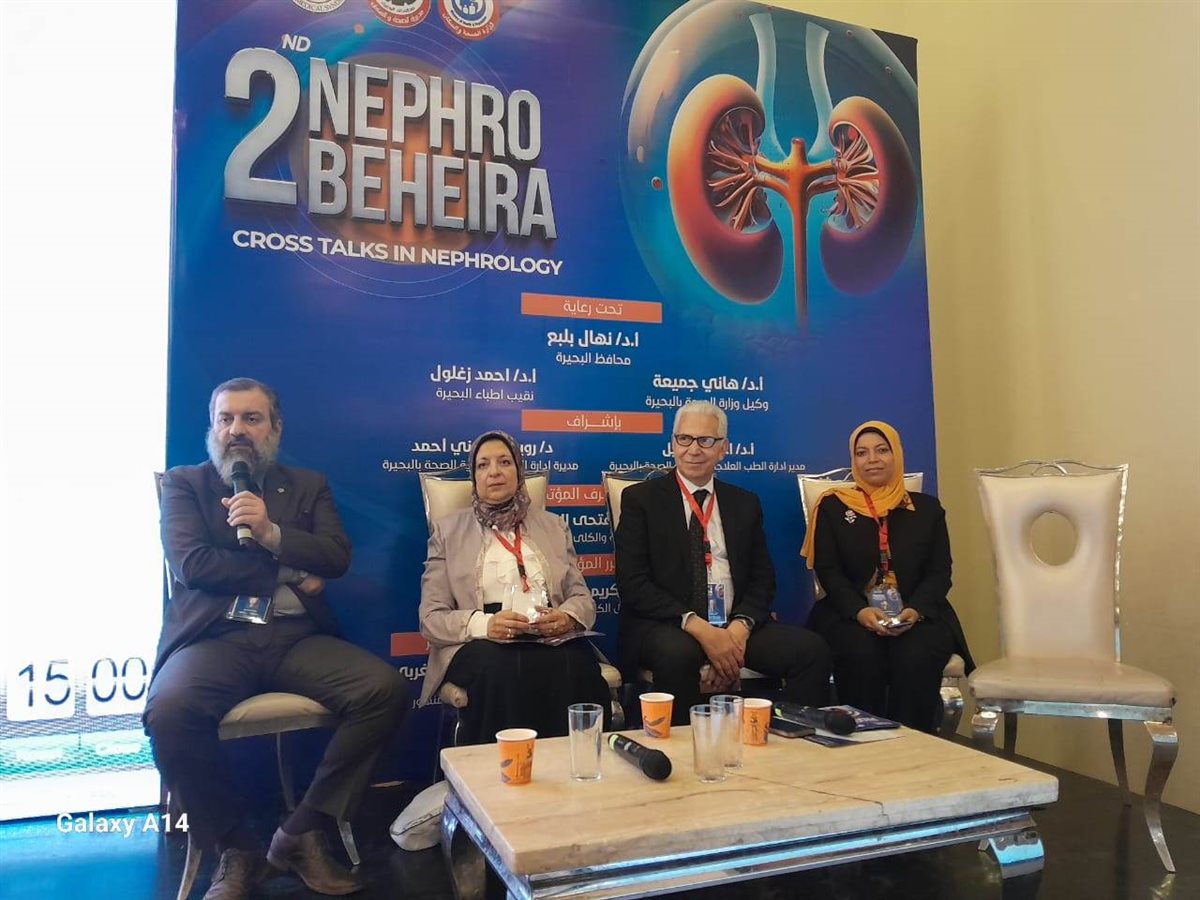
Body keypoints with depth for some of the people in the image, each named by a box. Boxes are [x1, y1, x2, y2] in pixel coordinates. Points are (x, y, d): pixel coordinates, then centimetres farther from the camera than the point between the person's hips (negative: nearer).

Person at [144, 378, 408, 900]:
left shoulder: (308, 486, 18)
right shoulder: (184, 483, 14)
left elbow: (337, 558, 3)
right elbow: (192, 564, -2)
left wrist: (272, 534, -13)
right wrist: (290, 576, -2)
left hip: (296, 636, 2)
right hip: (216, 636, -1)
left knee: (387, 689, -23)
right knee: (169, 711, -34)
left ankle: (302, 833, -4)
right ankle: (235, 847, -7)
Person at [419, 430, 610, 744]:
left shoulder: (553, 526, 19)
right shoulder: (448, 530, 12)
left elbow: (582, 596, 13)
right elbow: (432, 617, 3)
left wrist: (567, 618, -13)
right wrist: (483, 624, -18)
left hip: (551, 639, 2)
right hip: (479, 644, -1)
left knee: (577, 666, -33)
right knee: (499, 669, -37)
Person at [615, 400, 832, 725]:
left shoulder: (745, 503, 16)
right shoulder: (640, 498, 3)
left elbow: (762, 578, 11)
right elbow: (632, 582, -6)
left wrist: (741, 626, -11)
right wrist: (697, 626, -17)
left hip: (736, 627, 4)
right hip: (666, 627, -3)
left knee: (812, 649, -20)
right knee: (677, 653, -36)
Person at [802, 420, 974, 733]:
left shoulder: (927, 508, 14)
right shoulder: (832, 507, 10)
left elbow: (940, 572, 7)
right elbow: (828, 571, 2)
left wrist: (916, 610, -14)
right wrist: (860, 611, -16)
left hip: (918, 616, 1)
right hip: (851, 615, -1)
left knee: (916, 658, -30)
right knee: (862, 655, -32)